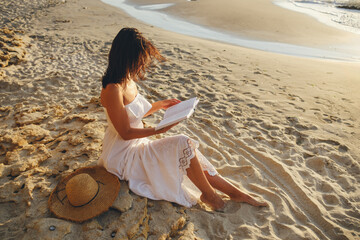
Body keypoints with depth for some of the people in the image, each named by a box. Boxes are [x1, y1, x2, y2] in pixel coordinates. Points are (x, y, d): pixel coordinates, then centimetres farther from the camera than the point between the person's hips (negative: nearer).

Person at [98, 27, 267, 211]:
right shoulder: (113, 89, -24)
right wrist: (158, 130, -27)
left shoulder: (128, 81, 5)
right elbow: (125, 133, -21)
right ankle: (208, 194, 2)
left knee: (187, 151, -3)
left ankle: (235, 192, 5)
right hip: (121, 156, -8)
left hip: (136, 146, 8)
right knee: (183, 144, -19)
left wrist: (159, 105, 9)